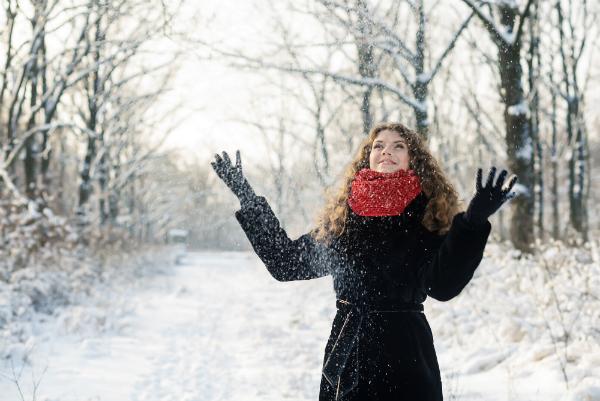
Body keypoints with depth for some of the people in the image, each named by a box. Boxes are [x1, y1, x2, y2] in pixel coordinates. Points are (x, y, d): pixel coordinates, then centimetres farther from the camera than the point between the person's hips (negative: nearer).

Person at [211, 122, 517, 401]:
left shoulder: (429, 213, -2)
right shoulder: (342, 213, 7)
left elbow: (444, 286, -13)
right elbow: (285, 262, 13)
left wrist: (474, 222, -26)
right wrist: (247, 197, 14)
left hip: (405, 353, -3)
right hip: (346, 352, 3)